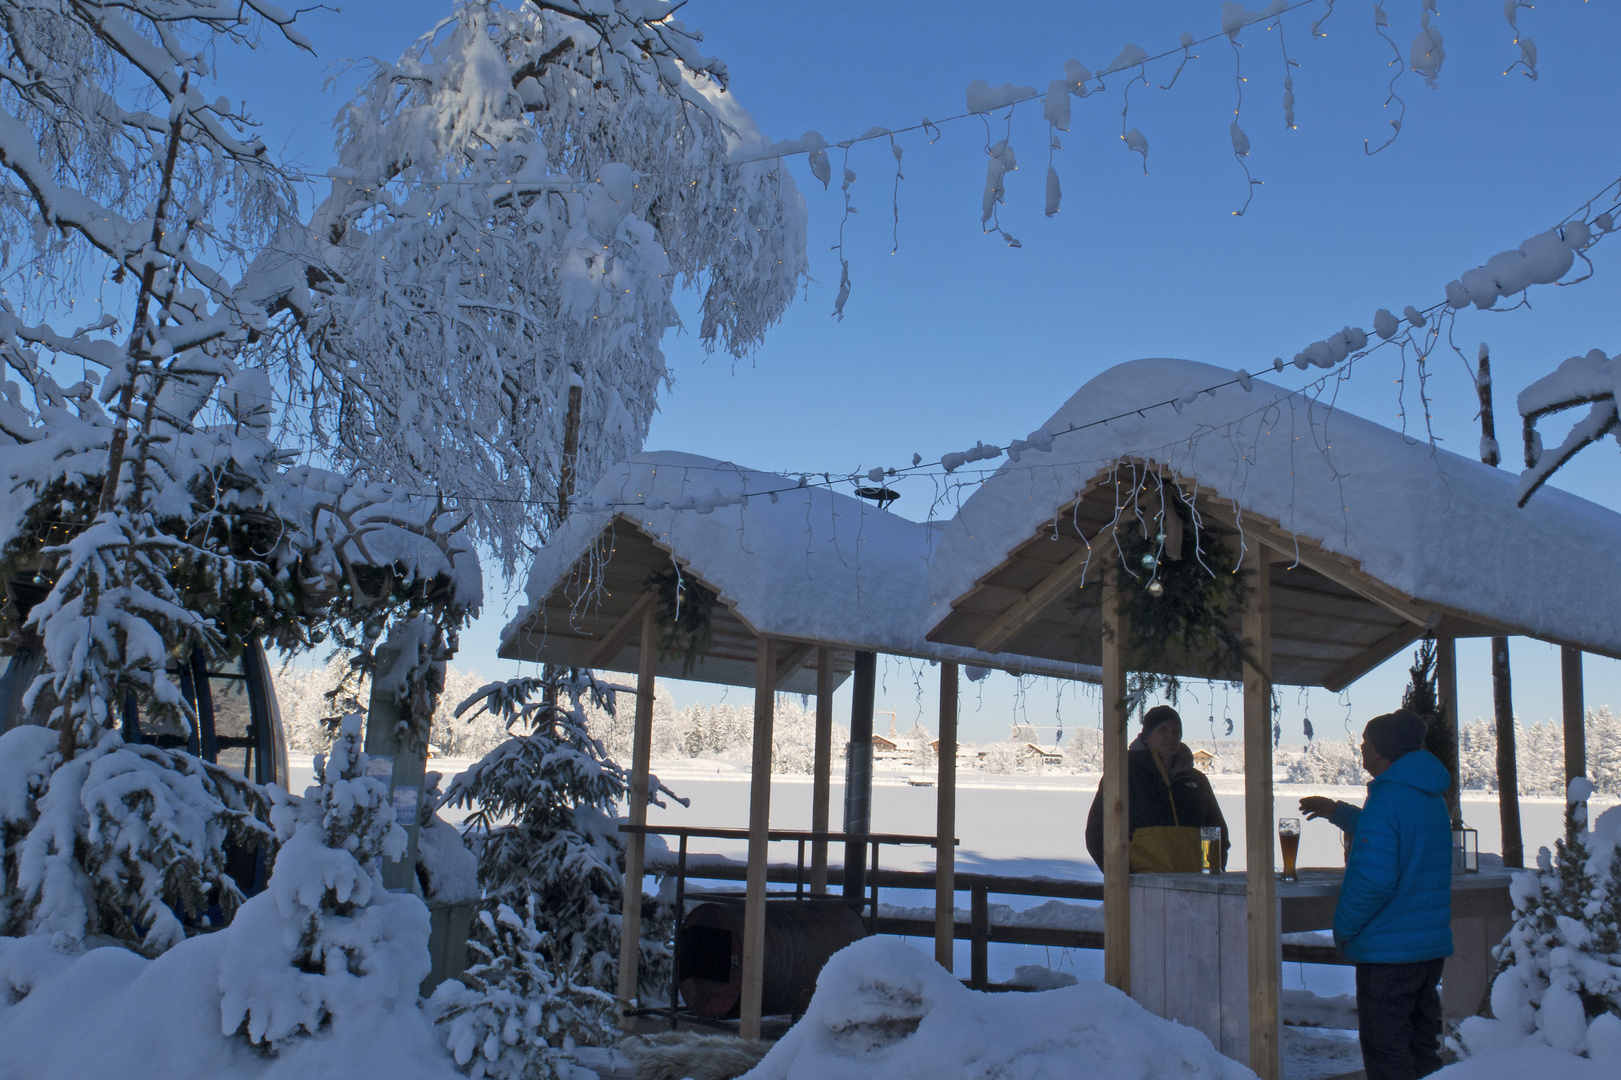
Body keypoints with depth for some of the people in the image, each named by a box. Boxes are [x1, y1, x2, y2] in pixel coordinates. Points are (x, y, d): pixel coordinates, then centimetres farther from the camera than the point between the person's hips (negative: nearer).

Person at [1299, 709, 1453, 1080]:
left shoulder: (1386, 797, -19)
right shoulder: (1432, 796, 11)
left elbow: (1373, 879, -26)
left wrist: (1343, 928, -12)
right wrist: (1338, 812, 37)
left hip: (1388, 949, -9)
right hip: (1433, 944, 9)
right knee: (1422, 1050, 17)